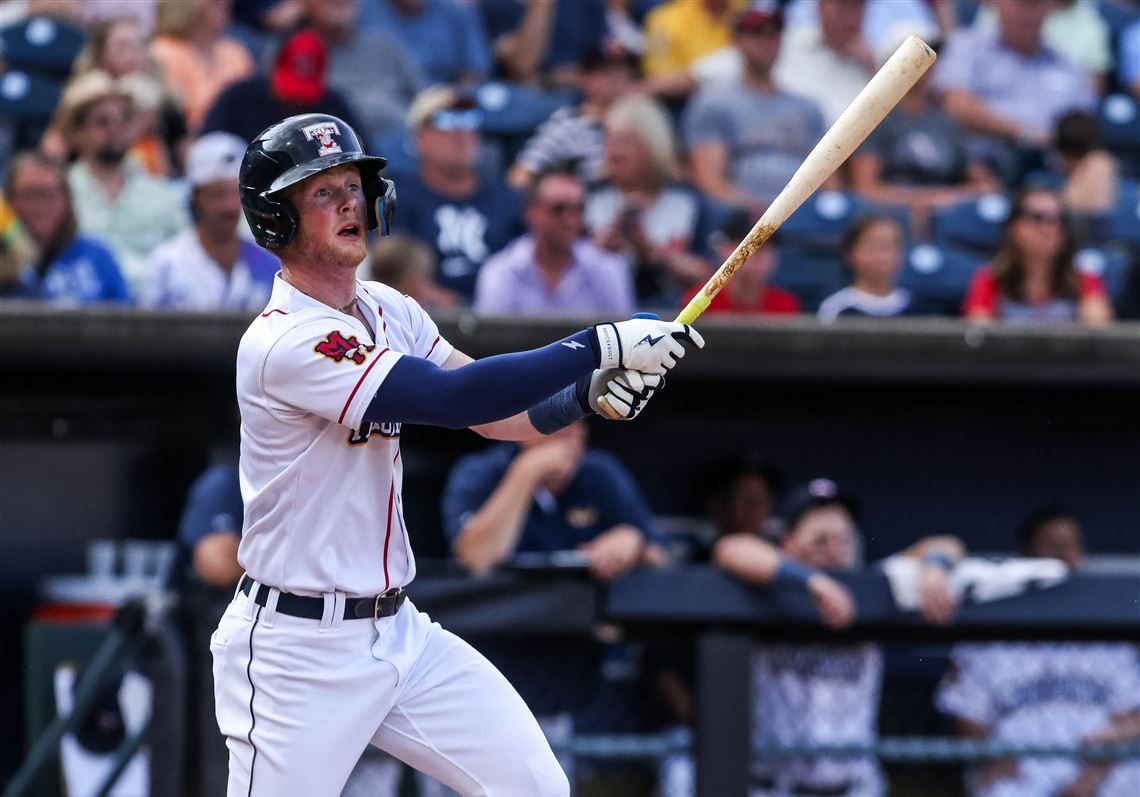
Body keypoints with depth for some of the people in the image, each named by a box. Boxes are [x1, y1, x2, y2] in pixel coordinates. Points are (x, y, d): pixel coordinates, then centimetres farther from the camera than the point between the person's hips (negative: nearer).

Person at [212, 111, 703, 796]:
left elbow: (501, 416, 8)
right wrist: (603, 346, -26)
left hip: (399, 631, 8)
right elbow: (455, 398, -27)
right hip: (299, 654, -8)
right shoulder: (283, 342, -20)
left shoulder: (388, 311, 8)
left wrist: (588, 395, -13)